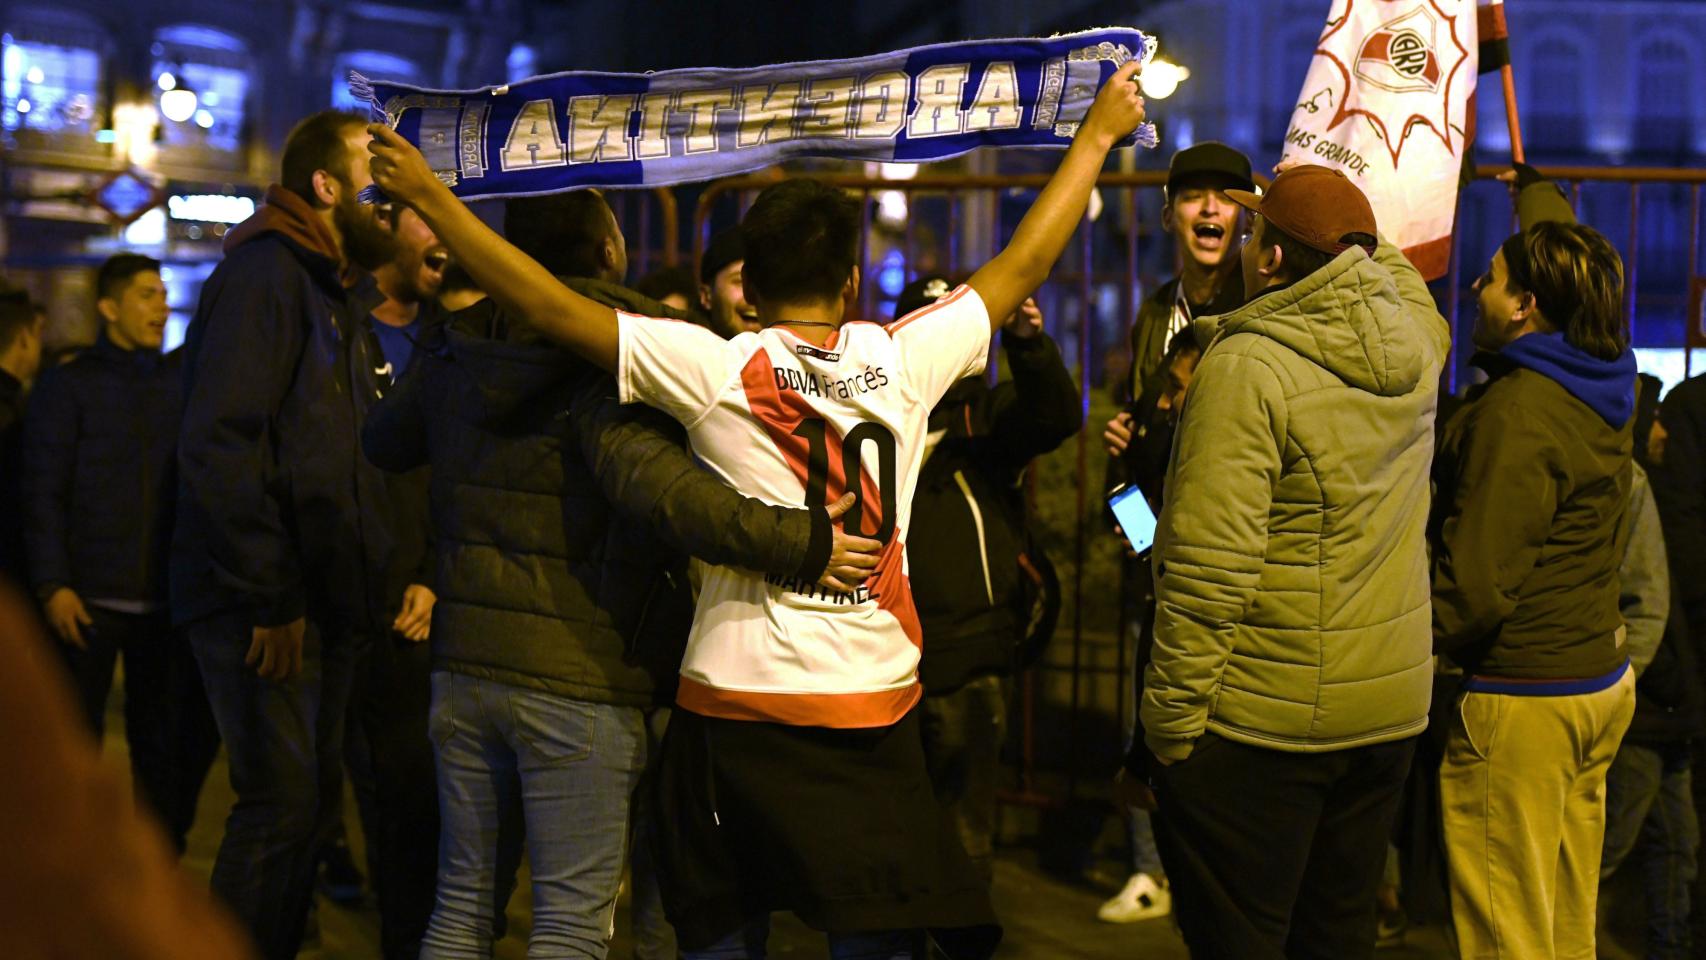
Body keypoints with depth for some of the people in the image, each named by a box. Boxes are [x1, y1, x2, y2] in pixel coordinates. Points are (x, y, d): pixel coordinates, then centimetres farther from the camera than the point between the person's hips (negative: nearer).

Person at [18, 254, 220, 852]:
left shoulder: (182, 378, 11)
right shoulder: (68, 386, 1)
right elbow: (42, 493, -3)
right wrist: (52, 584, -11)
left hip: (164, 598, 3)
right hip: (89, 597, -3)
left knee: (163, 741, 7)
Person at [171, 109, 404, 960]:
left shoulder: (339, 289, 18)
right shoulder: (265, 273, -11)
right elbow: (218, 443, -20)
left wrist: (382, 580, 11)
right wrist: (270, 598, -21)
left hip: (322, 599, 9)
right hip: (264, 604, -9)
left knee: (309, 806, 12)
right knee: (282, 806, -9)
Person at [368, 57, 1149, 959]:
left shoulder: (716, 369, -7)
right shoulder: (904, 359, -2)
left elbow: (554, 308, -9)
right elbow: (1024, 265, 9)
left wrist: (428, 196, -3)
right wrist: (1098, 133, 21)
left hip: (735, 705, -1)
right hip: (874, 711, 1)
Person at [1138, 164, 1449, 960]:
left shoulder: (1246, 366, -18)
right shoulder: (1416, 338, 1)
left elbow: (1209, 571, -22)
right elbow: (1390, 263, 29)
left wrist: (1171, 717, -15)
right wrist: (1307, 205, 34)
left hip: (1262, 720, -7)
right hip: (1391, 707, 7)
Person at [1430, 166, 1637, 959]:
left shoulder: (1517, 415, -21)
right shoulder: (1605, 380, 6)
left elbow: (1476, 588, -23)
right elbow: (1558, 255, 28)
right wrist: (1534, 189, 46)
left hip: (1522, 697, -9)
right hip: (1602, 677, 9)